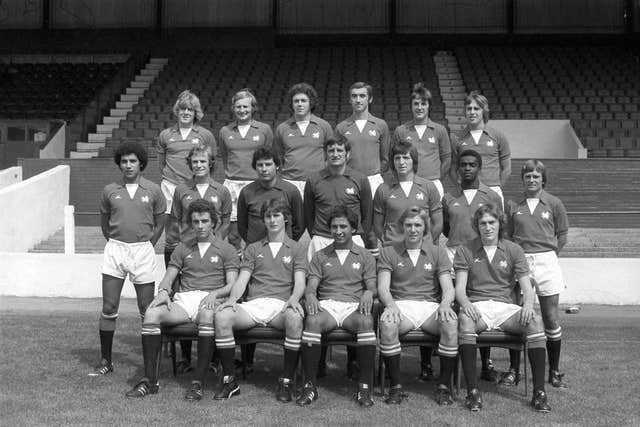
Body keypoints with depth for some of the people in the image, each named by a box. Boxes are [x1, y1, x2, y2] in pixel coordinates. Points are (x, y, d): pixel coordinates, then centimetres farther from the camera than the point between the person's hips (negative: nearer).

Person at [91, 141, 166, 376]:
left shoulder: (153, 191, 2)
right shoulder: (110, 191, 5)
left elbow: (159, 224, 9)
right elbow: (104, 223, 16)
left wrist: (145, 246, 6)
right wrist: (116, 243, 10)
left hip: (143, 251, -1)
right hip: (115, 250, 1)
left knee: (147, 310, 2)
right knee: (109, 308, 0)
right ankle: (106, 361, 11)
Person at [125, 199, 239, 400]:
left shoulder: (226, 250, 13)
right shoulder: (183, 248, 23)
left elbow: (232, 285, 3)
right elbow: (168, 278, 17)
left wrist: (214, 293, -17)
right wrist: (163, 291, -7)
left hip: (210, 300, -3)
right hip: (184, 300, 3)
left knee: (206, 314, -40)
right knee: (151, 314, -27)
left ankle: (199, 382, -35)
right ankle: (150, 380, -23)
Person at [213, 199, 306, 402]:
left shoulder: (296, 249, 18)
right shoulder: (253, 249, 24)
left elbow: (299, 282, 4)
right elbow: (242, 279, 12)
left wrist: (294, 298, -20)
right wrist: (232, 298, -9)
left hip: (281, 305, -2)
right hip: (253, 304, 2)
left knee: (295, 318, -38)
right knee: (222, 316, -29)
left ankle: (286, 381, -24)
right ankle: (229, 380, -17)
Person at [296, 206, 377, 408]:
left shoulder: (365, 256, 19)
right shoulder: (320, 256, 20)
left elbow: (372, 286, 9)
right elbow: (311, 286, 9)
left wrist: (368, 293, -16)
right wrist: (310, 295, -16)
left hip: (354, 306, 0)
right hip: (326, 305, 0)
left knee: (366, 322, -36)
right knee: (312, 320, -35)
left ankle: (365, 386, -28)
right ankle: (310, 385, -27)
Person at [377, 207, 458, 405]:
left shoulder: (438, 252, 16)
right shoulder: (389, 252, 14)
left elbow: (448, 288, 7)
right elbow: (382, 288, 3)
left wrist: (445, 304, -17)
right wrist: (391, 305, -20)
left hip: (430, 306, 1)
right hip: (400, 305, -1)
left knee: (451, 322, -33)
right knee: (387, 323, -36)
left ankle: (444, 386, -20)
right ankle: (395, 386, -22)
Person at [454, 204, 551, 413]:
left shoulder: (513, 250, 11)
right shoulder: (465, 251, 9)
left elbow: (527, 287, 5)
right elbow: (459, 287, 1)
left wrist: (528, 305, -17)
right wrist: (465, 304, -22)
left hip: (504, 306, 2)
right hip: (476, 306, -1)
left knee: (535, 322, -28)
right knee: (465, 320, -37)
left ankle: (539, 392, -24)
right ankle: (472, 391, -33)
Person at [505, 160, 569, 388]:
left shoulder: (553, 203, 3)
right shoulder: (513, 206, 7)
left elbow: (562, 236, 8)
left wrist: (546, 256, 4)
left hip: (546, 262, -1)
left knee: (551, 319, 3)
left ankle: (554, 371, 13)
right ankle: (514, 369, 12)